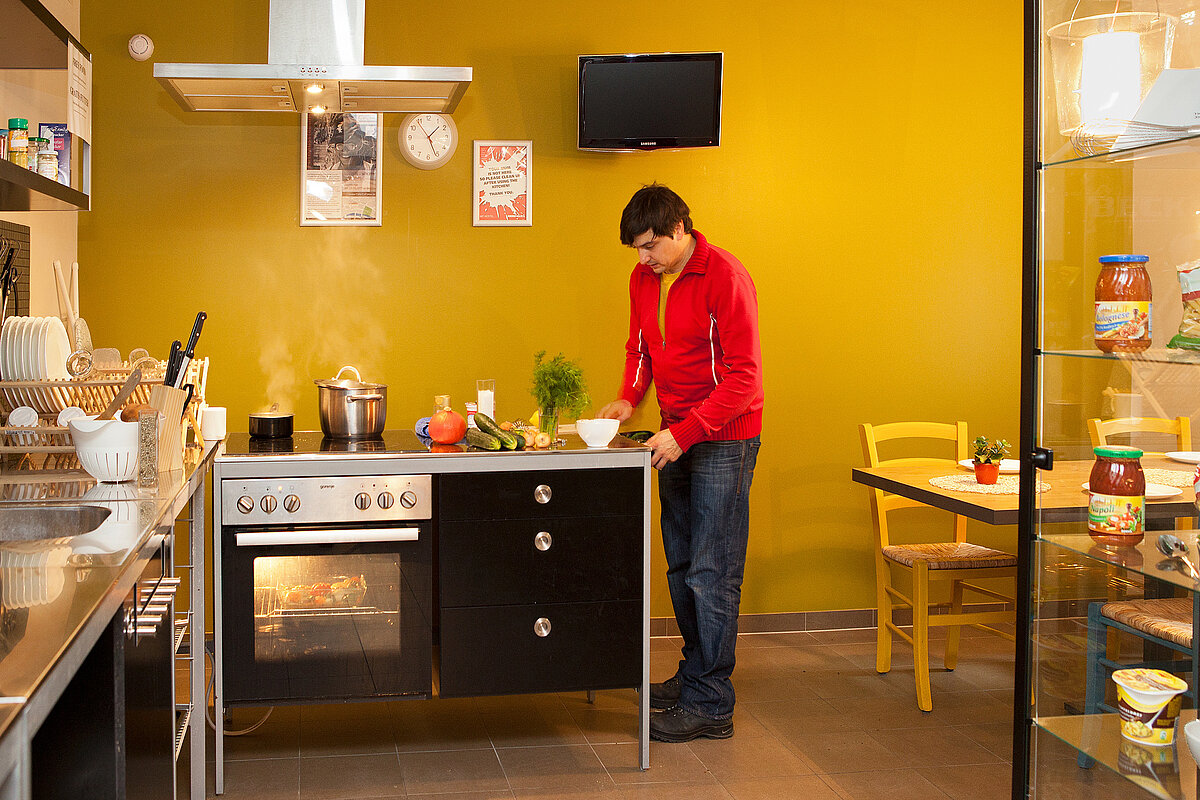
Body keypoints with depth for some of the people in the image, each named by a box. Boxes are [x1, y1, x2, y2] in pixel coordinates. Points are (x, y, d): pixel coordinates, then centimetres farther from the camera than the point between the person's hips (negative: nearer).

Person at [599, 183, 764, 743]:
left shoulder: (725, 277, -17)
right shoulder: (644, 278, 6)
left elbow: (743, 375, -19)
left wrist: (684, 432, -25)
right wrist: (628, 398, 1)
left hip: (724, 439, -8)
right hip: (676, 436, 8)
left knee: (711, 572, -7)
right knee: (680, 564, 14)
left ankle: (711, 706, -2)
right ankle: (695, 670, 28)